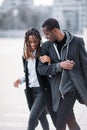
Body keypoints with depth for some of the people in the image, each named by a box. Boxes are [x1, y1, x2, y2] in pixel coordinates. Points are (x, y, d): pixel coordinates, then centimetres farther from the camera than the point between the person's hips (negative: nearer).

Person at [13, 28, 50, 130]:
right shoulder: (26, 56, 8)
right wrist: (20, 80, 2)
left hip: (42, 90, -6)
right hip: (30, 91, 6)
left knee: (32, 119, -13)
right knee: (41, 117, 17)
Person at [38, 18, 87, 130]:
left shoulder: (77, 42, -6)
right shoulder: (47, 46, 2)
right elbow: (41, 69, -1)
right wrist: (60, 65, -15)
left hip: (72, 87, -3)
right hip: (57, 89, 4)